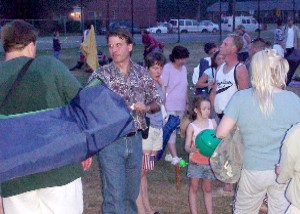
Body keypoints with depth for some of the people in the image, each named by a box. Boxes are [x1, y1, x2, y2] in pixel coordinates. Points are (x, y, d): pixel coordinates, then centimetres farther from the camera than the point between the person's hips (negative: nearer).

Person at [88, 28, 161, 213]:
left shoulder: (142, 74, 5)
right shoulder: (100, 75, -4)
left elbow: (156, 103, 12)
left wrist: (146, 107, -9)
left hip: (135, 140, 4)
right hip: (110, 141, -3)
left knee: (131, 194, 14)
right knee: (115, 197, -5)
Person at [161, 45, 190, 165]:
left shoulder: (184, 69, 11)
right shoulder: (167, 68, -10)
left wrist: (187, 103, 18)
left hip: (180, 106, 7)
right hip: (170, 106, -7)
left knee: (174, 131, 11)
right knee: (170, 131, -9)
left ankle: (169, 154, 19)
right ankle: (174, 158, -13)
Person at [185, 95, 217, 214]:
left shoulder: (212, 123, 0)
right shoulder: (192, 126, -8)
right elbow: (187, 146, -10)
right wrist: (193, 149, -31)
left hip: (209, 161, 3)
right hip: (195, 161, -2)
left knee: (208, 189, 13)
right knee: (194, 188, 6)